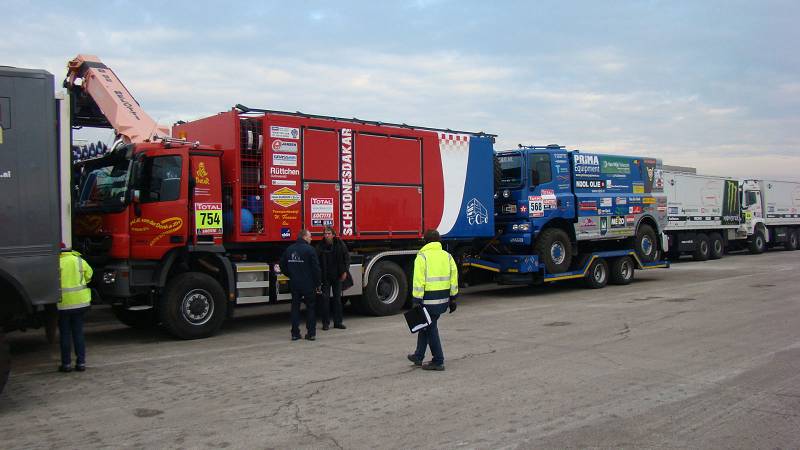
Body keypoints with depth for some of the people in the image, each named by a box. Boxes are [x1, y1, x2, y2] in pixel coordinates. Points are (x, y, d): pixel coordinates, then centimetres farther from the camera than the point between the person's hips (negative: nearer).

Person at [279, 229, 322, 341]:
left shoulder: (289, 249, 6)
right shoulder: (309, 249, -11)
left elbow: (283, 266, 12)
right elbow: (316, 268, -12)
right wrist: (317, 284, -3)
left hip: (294, 285, 4)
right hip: (308, 285, -4)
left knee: (295, 308, 10)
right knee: (310, 308, 7)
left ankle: (295, 333, 10)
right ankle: (311, 333, 7)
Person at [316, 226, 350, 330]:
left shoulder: (340, 244, -1)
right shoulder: (320, 246, -7)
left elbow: (346, 258, 6)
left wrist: (344, 271, 0)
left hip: (337, 276, 2)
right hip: (325, 277, -2)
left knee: (337, 298, 8)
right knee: (325, 299, 0)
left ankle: (338, 322, 16)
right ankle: (325, 322, 9)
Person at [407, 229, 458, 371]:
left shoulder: (422, 257, -9)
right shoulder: (447, 255, 9)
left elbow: (419, 281, -15)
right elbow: (454, 278, 9)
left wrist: (416, 301, -13)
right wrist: (453, 298, 15)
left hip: (429, 299, -7)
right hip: (444, 298, 7)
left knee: (430, 328, 4)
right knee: (426, 325, 20)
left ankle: (438, 362, 6)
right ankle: (418, 356, 29)